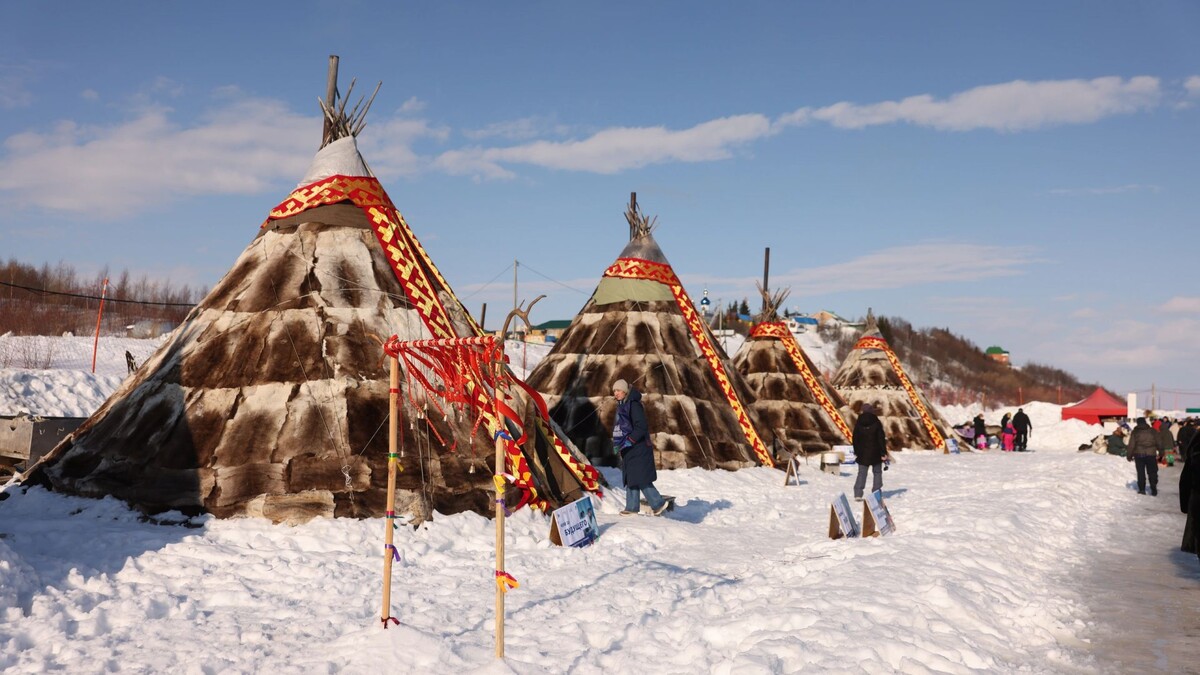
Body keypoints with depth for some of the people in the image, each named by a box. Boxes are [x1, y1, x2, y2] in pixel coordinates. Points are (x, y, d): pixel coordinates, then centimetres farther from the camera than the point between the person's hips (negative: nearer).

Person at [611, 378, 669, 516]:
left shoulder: (634, 405, -14)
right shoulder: (621, 405, 15)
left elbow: (641, 427, -19)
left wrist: (628, 441, -21)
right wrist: (619, 445, 18)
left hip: (638, 449, -10)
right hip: (628, 450, 10)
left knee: (640, 479, -9)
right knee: (630, 479, 10)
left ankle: (658, 503, 0)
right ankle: (632, 507, 15)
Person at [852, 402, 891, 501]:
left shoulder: (858, 423, -1)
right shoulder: (876, 423, -9)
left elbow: (855, 439, 5)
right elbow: (881, 439, -8)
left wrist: (856, 452, 14)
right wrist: (883, 453, -4)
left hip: (862, 453, 2)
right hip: (875, 453, -2)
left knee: (862, 473, 5)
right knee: (877, 472, 12)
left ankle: (858, 494, -6)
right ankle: (876, 493, 9)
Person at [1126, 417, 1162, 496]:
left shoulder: (1135, 432, -2)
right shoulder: (1152, 431, 2)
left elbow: (1131, 445, -3)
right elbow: (1158, 442, 4)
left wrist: (1129, 456, 4)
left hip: (1139, 455, -1)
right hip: (1151, 454, 1)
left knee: (1141, 472, 6)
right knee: (1152, 472, 7)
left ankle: (1142, 489, 4)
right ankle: (1154, 490, 3)